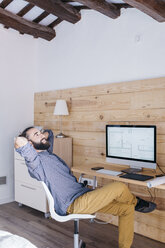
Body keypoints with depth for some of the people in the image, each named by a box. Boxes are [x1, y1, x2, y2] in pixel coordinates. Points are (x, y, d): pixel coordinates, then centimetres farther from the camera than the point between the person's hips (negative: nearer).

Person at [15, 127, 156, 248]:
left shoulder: (47, 153, 16)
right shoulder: (36, 161, -14)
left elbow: (49, 133, 36)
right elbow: (20, 142, -34)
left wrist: (43, 136, 15)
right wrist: (22, 141, -12)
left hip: (82, 193, 10)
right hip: (73, 205, -10)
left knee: (127, 209, 5)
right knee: (120, 187, -18)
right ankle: (136, 202, 16)